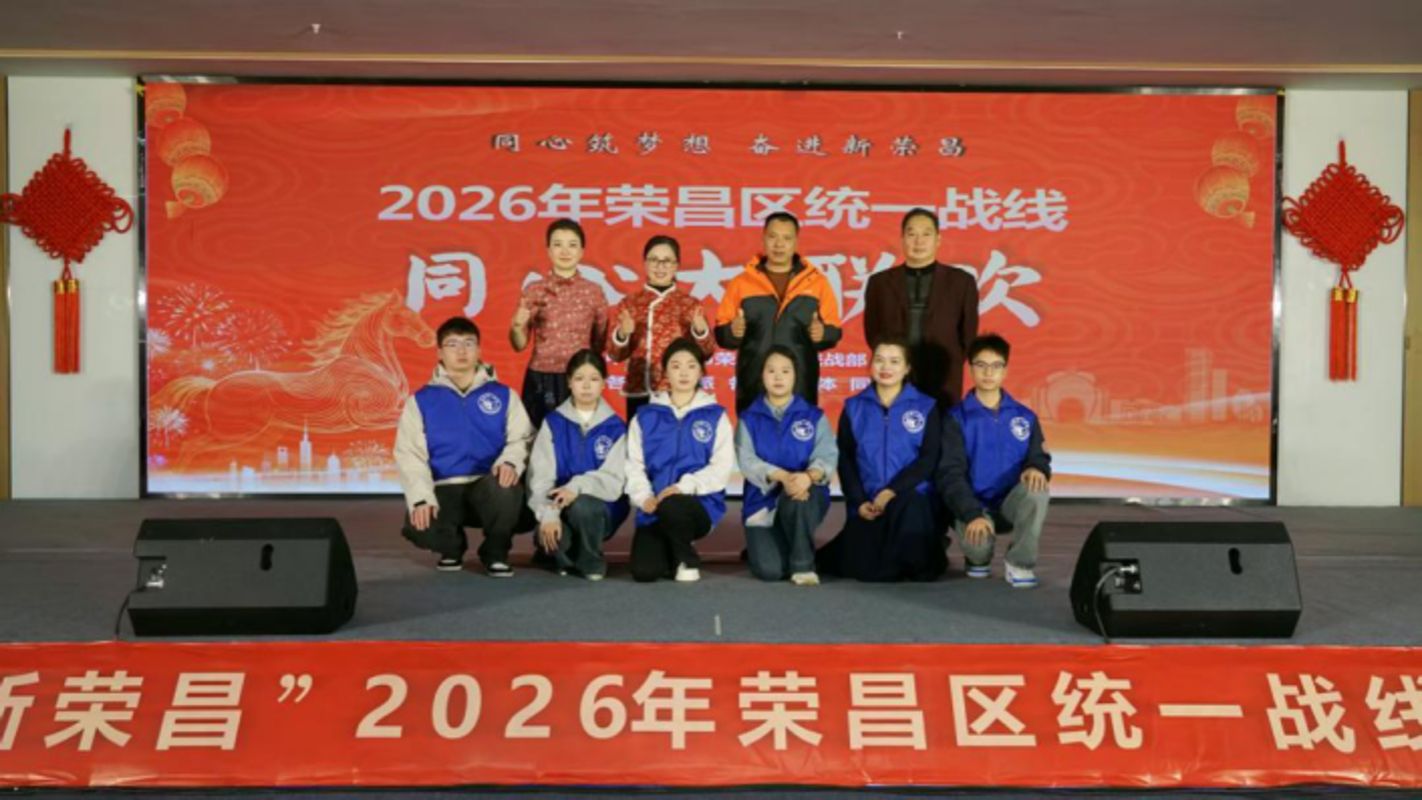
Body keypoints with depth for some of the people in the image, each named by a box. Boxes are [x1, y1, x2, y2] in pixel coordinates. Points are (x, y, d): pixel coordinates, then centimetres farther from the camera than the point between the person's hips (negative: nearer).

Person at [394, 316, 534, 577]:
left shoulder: (503, 394, 9)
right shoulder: (421, 400, 7)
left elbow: (521, 437, 3)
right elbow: (409, 454, 0)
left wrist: (510, 462, -21)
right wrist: (421, 498, -15)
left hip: (489, 486, 0)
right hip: (444, 489, 1)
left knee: (506, 487, -37)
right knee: (418, 526, -32)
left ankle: (496, 552, -5)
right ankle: (453, 546, 10)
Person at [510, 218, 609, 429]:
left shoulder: (593, 291, 4)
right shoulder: (534, 290, 3)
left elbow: (601, 342, 12)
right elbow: (519, 345, 5)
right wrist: (517, 325, -13)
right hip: (540, 379, 0)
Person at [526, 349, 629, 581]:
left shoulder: (615, 426, 0)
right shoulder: (553, 422, 2)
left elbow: (614, 479, -9)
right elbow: (539, 475, -6)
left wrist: (578, 486, -28)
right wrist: (548, 514, -23)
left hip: (602, 508, 0)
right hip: (558, 505, 0)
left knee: (581, 506, -35)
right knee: (548, 534, -32)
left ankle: (591, 561, -4)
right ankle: (562, 554, 6)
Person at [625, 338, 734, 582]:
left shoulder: (715, 416, 4)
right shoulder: (646, 416, 9)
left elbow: (722, 468, -5)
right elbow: (634, 464, 3)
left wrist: (684, 486, -19)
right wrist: (644, 497, -14)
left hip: (700, 503, -2)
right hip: (654, 506, 2)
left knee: (672, 507, -37)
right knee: (644, 571, -18)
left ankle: (688, 560, -6)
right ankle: (671, 552, 19)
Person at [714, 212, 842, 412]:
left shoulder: (817, 282, 10)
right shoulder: (740, 283, 9)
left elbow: (834, 332, 7)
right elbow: (722, 334, 5)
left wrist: (822, 333, -15)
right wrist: (733, 331, -17)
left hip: (801, 388, 0)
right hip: (753, 387, 0)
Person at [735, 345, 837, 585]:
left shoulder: (814, 417, 6)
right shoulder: (749, 419, 6)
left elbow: (827, 456, -8)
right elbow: (747, 461, -9)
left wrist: (809, 475, -32)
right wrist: (782, 476, -29)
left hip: (806, 501, 0)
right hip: (763, 501, 0)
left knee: (798, 494, -38)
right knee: (768, 570, -22)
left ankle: (803, 564, -16)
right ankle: (766, 546, 17)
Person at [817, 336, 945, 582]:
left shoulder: (926, 407, 5)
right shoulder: (854, 407, 10)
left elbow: (928, 459, -3)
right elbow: (845, 460, 6)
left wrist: (892, 491, -15)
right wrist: (859, 501, -9)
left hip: (910, 499, -1)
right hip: (866, 502, 2)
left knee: (906, 508, -38)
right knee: (863, 568, -17)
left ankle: (920, 563, -9)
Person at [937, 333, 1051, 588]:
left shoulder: (1024, 416, 6)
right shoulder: (957, 418, -4)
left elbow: (1039, 456, 6)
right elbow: (950, 474, -10)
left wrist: (1037, 468, -22)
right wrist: (972, 514, -25)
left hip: (1013, 504, 2)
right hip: (973, 506, -2)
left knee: (1036, 488, -31)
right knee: (976, 540, -35)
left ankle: (1019, 562, -12)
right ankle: (979, 557, 7)